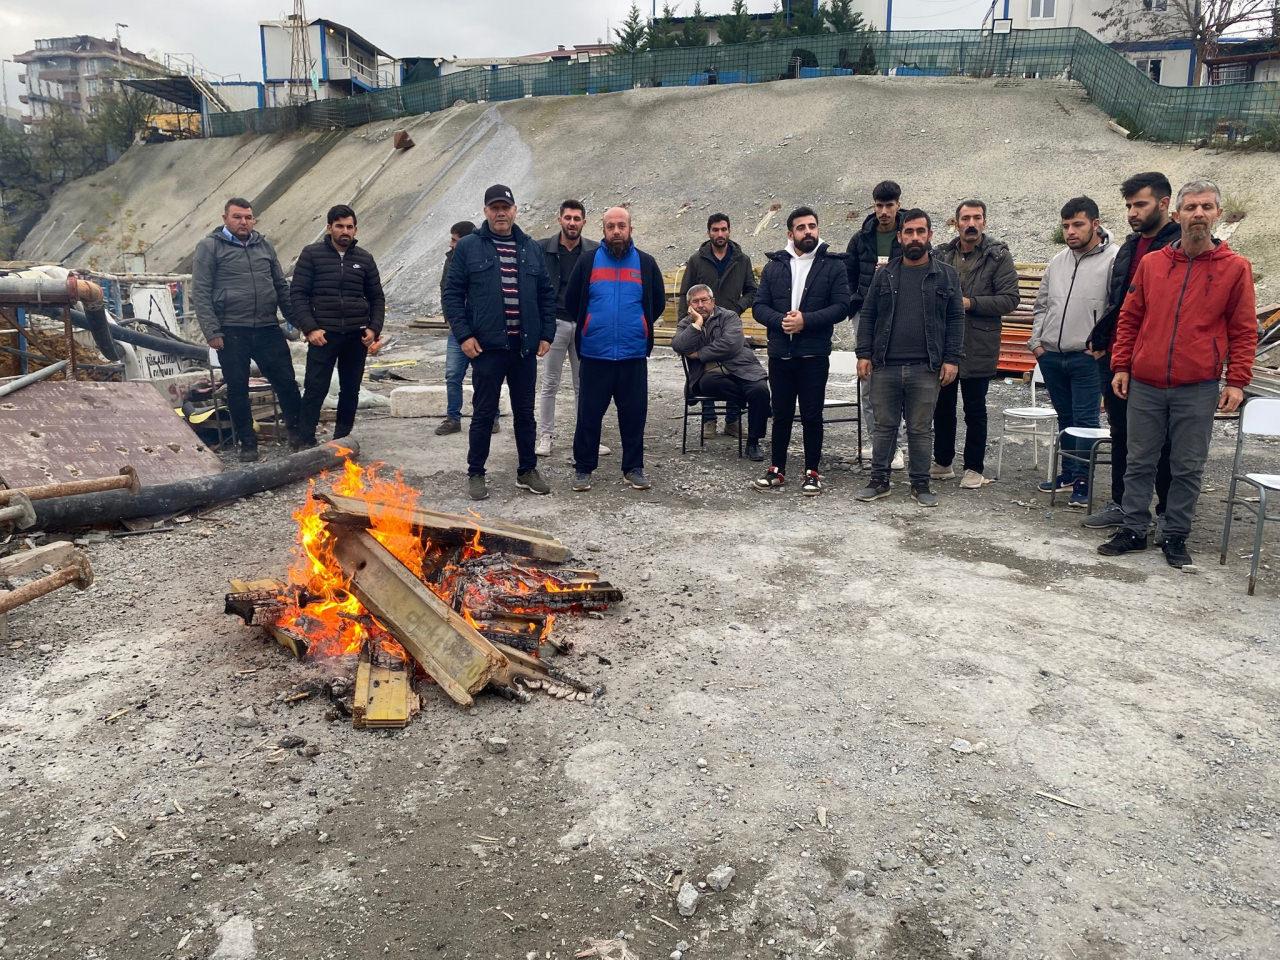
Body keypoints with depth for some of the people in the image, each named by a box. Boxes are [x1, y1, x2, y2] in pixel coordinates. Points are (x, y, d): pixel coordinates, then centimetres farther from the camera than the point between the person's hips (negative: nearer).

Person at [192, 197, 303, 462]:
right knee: (237, 389, 5)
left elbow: (281, 286, 19)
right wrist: (211, 331, -11)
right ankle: (247, 443, 16)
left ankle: (297, 430, 20)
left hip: (268, 329, 3)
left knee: (286, 381, 3)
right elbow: (200, 293, -4)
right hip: (231, 332, -3)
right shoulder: (209, 247, 1)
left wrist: (296, 320, 12)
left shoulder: (264, 245, 14)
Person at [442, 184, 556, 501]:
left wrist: (546, 334, 5)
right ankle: (476, 474, 16)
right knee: (483, 413, 4)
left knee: (525, 412, 12)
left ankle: (527, 470, 24)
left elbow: (547, 293, 13)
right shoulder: (468, 247, 0)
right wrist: (464, 334, -11)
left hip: (525, 347, 3)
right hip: (487, 347, -3)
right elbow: (452, 293, -2)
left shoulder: (531, 248, 10)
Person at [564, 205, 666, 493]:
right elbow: (571, 302, 12)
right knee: (589, 414, 4)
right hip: (594, 355, 0)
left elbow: (658, 302, 15)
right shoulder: (588, 262, 3)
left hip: (634, 356, 1)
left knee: (634, 414, 6)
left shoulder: (646, 263, 5)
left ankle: (633, 468, 18)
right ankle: (583, 469, 16)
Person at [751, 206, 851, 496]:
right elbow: (759, 306, 5)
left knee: (812, 416, 5)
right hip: (780, 354, 3)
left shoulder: (833, 265, 1)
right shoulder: (774, 265, 9)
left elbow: (841, 306, -6)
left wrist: (806, 320, -17)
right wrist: (780, 320, -14)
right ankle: (777, 469, 22)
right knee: (781, 415, 11)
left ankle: (812, 472, 16)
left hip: (814, 355, -2)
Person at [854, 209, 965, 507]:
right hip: (885, 366, 2)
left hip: (926, 369, -1)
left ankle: (920, 484, 16)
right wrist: (864, 354, 1)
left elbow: (956, 320, 3)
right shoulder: (884, 276, 9)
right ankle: (879, 480, 18)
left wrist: (952, 359, -5)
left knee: (921, 429, 5)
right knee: (884, 426, 8)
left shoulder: (946, 275, 5)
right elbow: (867, 316, 10)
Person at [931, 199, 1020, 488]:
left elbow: (1010, 299, -10)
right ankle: (942, 463, 27)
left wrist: (970, 303, -17)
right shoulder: (942, 254, 8)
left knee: (975, 410, 6)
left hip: (978, 347, -4)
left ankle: (974, 468, 16)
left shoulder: (998, 256, -4)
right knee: (942, 407, 13)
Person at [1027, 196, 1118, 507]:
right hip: (1051, 355, 6)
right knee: (1065, 417, 16)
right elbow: (1041, 305, 21)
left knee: (1085, 419, -3)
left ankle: (1082, 481, 5)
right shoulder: (1057, 263, 13)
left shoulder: (1114, 260, -8)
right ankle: (1068, 473, 28)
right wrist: (1036, 340, 11)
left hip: (1088, 357, -6)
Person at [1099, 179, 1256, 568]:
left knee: (1187, 468, 6)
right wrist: (1121, 367, 5)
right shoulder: (1151, 263, 6)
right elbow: (1129, 319, 11)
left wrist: (1237, 381, -4)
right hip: (1145, 386, 2)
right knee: (1139, 463, 9)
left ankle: (1176, 536, 18)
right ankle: (1133, 530, 19)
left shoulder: (1235, 268, 2)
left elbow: (1244, 331, 2)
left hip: (1198, 390, -2)